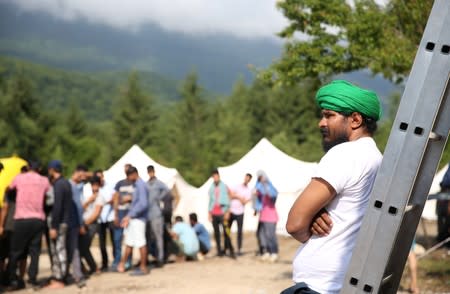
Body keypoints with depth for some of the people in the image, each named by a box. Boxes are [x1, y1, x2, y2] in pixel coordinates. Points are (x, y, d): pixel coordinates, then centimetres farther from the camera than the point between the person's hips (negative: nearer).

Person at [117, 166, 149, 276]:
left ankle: (143, 268, 3)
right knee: (129, 242, 16)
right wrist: (128, 217, 12)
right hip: (133, 219, 10)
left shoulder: (141, 185, -16)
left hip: (138, 219, -10)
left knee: (141, 243, -3)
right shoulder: (137, 185, 14)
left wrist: (130, 215, -19)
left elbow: (143, 204, -24)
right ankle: (122, 265, 24)